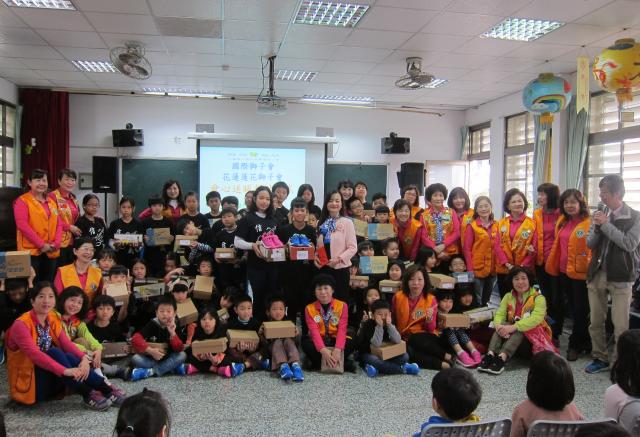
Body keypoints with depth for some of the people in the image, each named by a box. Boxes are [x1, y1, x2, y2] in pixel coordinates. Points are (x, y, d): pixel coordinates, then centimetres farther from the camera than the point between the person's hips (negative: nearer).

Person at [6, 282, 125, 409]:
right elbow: (34, 354, -30)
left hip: (49, 381, 5)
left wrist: (84, 358, -28)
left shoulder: (53, 319, 4)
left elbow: (66, 343, -8)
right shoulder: (21, 324, -17)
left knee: (69, 357, -23)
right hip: (27, 384, -5)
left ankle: (106, 389, -23)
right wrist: (64, 371, -40)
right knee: (54, 353, -28)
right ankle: (88, 395, -29)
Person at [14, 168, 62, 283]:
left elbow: (59, 224, 12)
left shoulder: (51, 202, 16)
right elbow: (22, 225, -14)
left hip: (51, 252, 6)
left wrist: (57, 243, -4)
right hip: (31, 251, -6)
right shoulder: (22, 201, -4)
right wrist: (41, 244, -16)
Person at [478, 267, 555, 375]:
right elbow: (499, 314, -6)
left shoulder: (538, 298, -11)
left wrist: (513, 327, -37)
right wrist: (499, 326, -30)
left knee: (519, 330, -33)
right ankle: (490, 355, -43)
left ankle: (501, 358, -49)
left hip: (533, 336, -4)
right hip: (511, 336, 4)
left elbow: (536, 319, -27)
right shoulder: (508, 296, 4)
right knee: (502, 325, -26)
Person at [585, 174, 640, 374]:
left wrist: (606, 225, -16)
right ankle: (600, 358, 26)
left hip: (620, 276, -4)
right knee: (596, 321, 12)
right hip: (597, 274, 5)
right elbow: (590, 244, 8)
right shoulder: (599, 214, 7)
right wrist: (596, 227, -11)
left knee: (620, 325, 0)